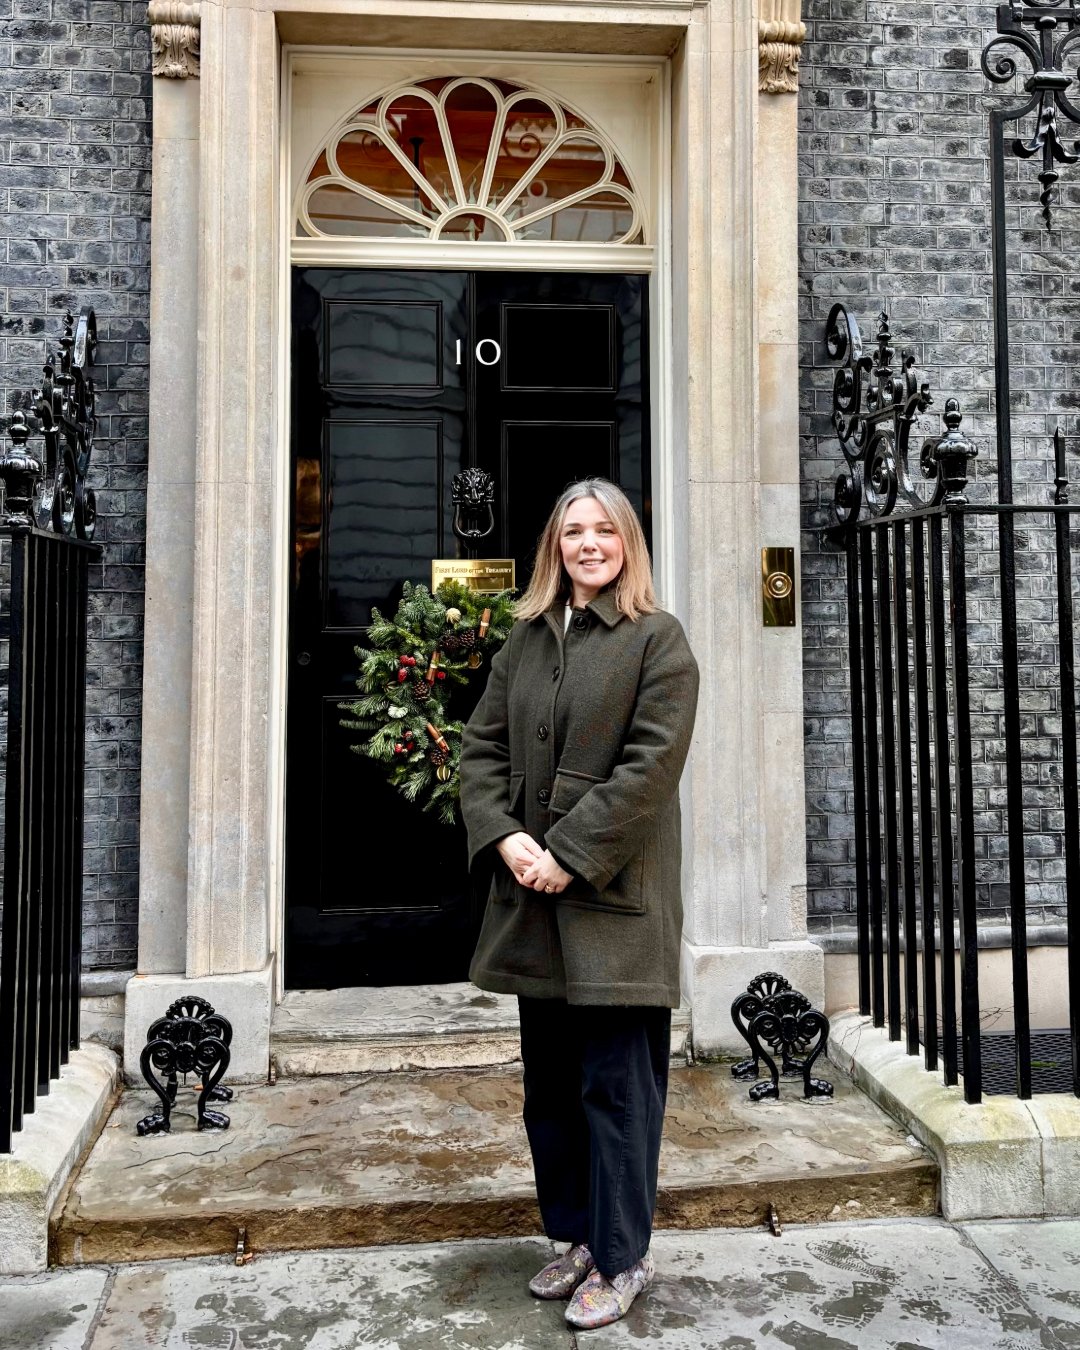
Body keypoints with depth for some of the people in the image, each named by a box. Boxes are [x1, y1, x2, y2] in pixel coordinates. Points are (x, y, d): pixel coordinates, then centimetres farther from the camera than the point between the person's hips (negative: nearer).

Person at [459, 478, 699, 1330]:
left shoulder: (657, 641, -5)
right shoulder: (526, 640, 11)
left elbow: (652, 763, -14)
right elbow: (483, 745, 8)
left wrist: (569, 854, -17)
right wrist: (505, 838, -8)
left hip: (615, 899, -6)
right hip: (534, 899, 6)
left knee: (616, 1086, 3)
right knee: (550, 1083, 16)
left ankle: (622, 1257, 20)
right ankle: (579, 1235, 33)